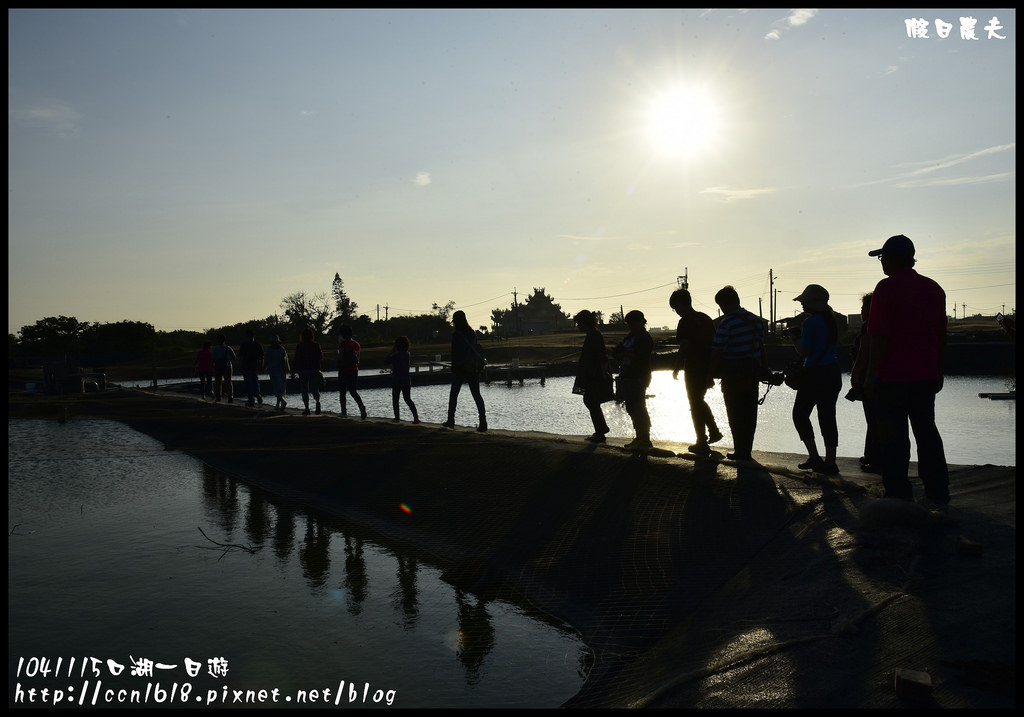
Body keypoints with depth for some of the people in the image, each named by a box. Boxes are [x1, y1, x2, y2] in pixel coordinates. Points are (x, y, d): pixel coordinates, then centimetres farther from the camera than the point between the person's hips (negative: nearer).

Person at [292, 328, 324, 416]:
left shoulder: (300, 346, -3)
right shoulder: (316, 345, 1)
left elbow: (296, 359, -4)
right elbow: (321, 358, -1)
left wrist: (294, 370, 1)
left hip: (303, 371, -1)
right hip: (314, 370, 1)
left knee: (305, 390, 7)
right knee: (315, 388, 6)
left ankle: (307, 408, 3)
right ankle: (317, 401, -24)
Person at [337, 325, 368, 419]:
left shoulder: (342, 344, -11)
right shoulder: (356, 344, 7)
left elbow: (340, 357, -15)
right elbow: (358, 359, 10)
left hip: (344, 370, -5)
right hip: (354, 370, 5)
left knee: (342, 392, 7)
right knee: (353, 391, 11)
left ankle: (344, 411, 9)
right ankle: (361, 405, -13)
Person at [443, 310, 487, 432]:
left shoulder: (456, 334, -9)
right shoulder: (472, 332, 8)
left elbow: (455, 354, -13)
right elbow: (476, 348, 11)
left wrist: (454, 371, -11)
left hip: (461, 368, -5)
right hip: (474, 368, 5)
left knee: (453, 394, 11)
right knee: (476, 395, 3)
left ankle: (451, 421, 16)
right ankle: (483, 422, -7)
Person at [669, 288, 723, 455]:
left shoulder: (685, 322, -15)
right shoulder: (706, 318, 9)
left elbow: (683, 349, -20)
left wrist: (676, 370, -8)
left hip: (693, 370, -8)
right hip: (707, 368, 8)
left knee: (696, 405, 3)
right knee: (700, 401, 25)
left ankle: (702, 443, 9)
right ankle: (714, 432, 25)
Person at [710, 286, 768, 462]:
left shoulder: (726, 323, -16)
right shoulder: (756, 320, 5)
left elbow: (717, 352, -17)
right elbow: (761, 346, 11)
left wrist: (714, 373, -6)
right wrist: (763, 369, 17)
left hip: (733, 375, -6)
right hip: (753, 373, 6)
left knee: (735, 414, 5)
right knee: (750, 413, 12)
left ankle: (740, 451, 8)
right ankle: (747, 451, 18)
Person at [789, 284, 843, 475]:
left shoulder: (810, 322, -14)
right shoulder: (831, 320, 11)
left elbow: (804, 352, -14)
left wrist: (794, 338, 4)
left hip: (815, 375, -8)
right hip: (833, 373, 8)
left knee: (800, 414, 7)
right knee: (827, 416, 10)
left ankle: (814, 457, 2)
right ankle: (830, 462, 10)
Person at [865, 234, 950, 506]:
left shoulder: (887, 288, -10)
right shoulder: (934, 288, 10)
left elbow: (878, 336, -15)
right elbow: (941, 334, 14)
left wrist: (872, 373, -9)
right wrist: (939, 372, 21)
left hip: (893, 376, -6)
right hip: (926, 376, 6)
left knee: (894, 436, 0)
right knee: (926, 431, 13)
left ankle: (899, 494, 3)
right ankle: (938, 492, 16)